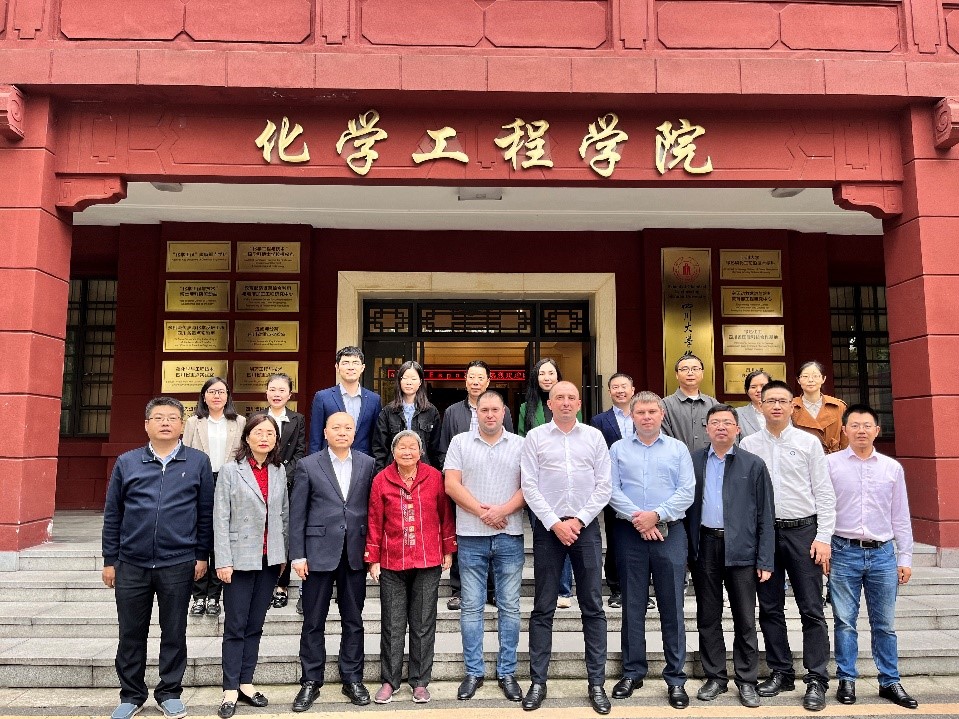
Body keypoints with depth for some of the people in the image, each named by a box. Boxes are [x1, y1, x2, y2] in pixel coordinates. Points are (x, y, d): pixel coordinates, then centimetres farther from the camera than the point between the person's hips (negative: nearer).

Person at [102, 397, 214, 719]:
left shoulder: (198, 462, 0)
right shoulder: (126, 462, 4)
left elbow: (206, 512, 3)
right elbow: (112, 514, 7)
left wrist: (202, 555, 2)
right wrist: (110, 560, 5)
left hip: (178, 564, -1)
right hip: (131, 564, 2)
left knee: (174, 632, 9)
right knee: (131, 634, 12)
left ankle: (170, 693, 26)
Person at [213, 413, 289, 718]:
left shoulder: (279, 471, 6)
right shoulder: (230, 470, -4)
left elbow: (284, 514, 10)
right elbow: (221, 519, -7)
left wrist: (283, 553, 8)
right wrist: (223, 561, -11)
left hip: (270, 558, 4)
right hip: (240, 558, -3)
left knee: (255, 624, 11)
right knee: (235, 626, 2)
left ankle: (246, 682, 21)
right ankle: (230, 690, 11)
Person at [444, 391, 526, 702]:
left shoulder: (520, 445, 6)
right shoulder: (460, 442, 5)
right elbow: (451, 484, -2)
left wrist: (503, 510, -15)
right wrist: (480, 510, -12)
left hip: (510, 536, 0)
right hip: (471, 536, 0)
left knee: (510, 606, 6)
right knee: (471, 606, 6)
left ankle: (507, 672, 18)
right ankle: (473, 672, 18)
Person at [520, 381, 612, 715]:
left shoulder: (594, 436, 6)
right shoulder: (535, 437, 3)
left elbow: (603, 486, 3)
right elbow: (529, 486, -2)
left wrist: (579, 521, -7)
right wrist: (555, 523, -9)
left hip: (586, 526, 1)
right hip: (548, 527, -1)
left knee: (593, 607, 5)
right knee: (543, 608, 5)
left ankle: (596, 683, 15)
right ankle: (538, 682, 15)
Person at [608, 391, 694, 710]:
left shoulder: (678, 449, 6)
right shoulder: (618, 449, 7)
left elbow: (686, 492, -3)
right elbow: (611, 490, -2)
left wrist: (656, 515, -13)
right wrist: (637, 518, -14)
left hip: (670, 532, 0)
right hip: (629, 533, 1)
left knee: (672, 606, 3)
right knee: (632, 605, 8)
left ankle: (676, 678, 12)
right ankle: (632, 672, 20)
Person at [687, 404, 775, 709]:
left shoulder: (754, 465, 2)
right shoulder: (693, 461, 6)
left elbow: (766, 516, 1)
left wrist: (765, 560, -4)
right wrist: (686, 549, -3)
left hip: (741, 549, -1)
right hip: (704, 547, 2)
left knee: (745, 619, 6)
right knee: (708, 617, 10)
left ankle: (747, 681, 19)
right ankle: (715, 677, 23)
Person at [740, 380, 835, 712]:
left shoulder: (808, 442, 1)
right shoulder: (748, 445, 4)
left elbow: (824, 493, 0)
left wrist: (823, 537, -6)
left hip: (802, 531, -2)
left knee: (811, 609, 1)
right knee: (770, 608, 10)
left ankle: (817, 680, 10)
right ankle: (780, 672, 23)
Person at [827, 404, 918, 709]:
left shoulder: (892, 467, 8)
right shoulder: (830, 464, 0)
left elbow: (900, 517, 11)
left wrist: (905, 558, 8)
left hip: (882, 553, 2)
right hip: (844, 552, -2)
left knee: (884, 624, 10)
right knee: (845, 622, 5)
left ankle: (890, 682, 22)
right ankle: (847, 680, 16)